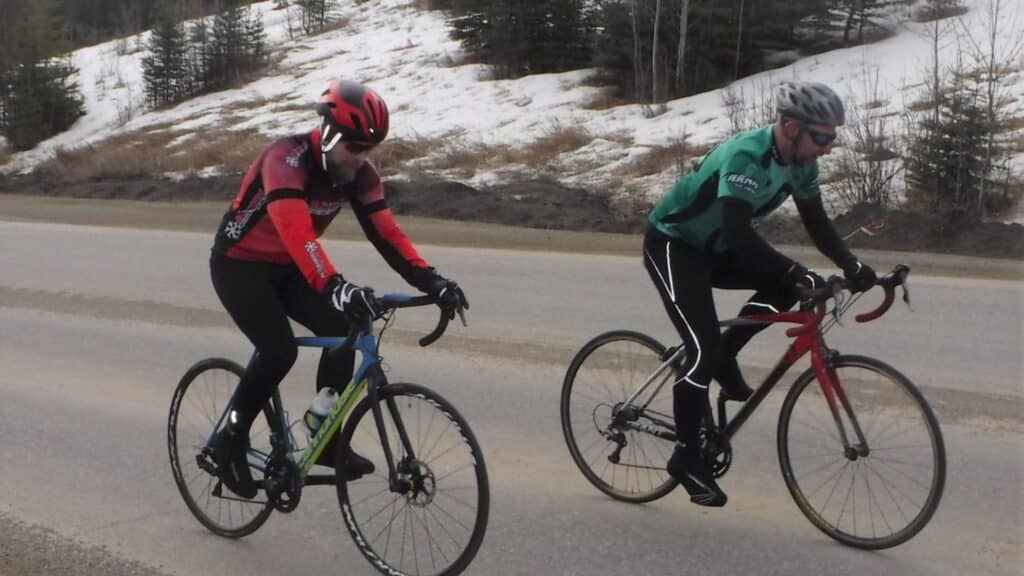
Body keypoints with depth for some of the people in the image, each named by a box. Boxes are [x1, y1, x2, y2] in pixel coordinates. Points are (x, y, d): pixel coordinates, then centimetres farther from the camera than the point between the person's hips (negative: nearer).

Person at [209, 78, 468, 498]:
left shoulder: (359, 174, -10)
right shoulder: (287, 159, -31)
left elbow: (385, 232, -16)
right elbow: (295, 229, -46)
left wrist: (431, 281, -31)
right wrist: (335, 286, -61)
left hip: (285, 268, 7)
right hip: (239, 264, -6)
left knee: (342, 330, -14)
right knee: (279, 351, -24)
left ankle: (327, 439, 0)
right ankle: (232, 440, -2)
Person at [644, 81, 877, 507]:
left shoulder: (798, 163, -6)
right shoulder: (746, 156, -32)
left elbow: (817, 223, 0)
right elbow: (737, 231, -41)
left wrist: (851, 266, -17)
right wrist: (795, 272, -48)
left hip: (712, 248, 8)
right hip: (671, 245, -8)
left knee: (787, 285, -10)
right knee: (704, 349, -16)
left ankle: (725, 360, 5)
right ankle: (686, 458, -3)